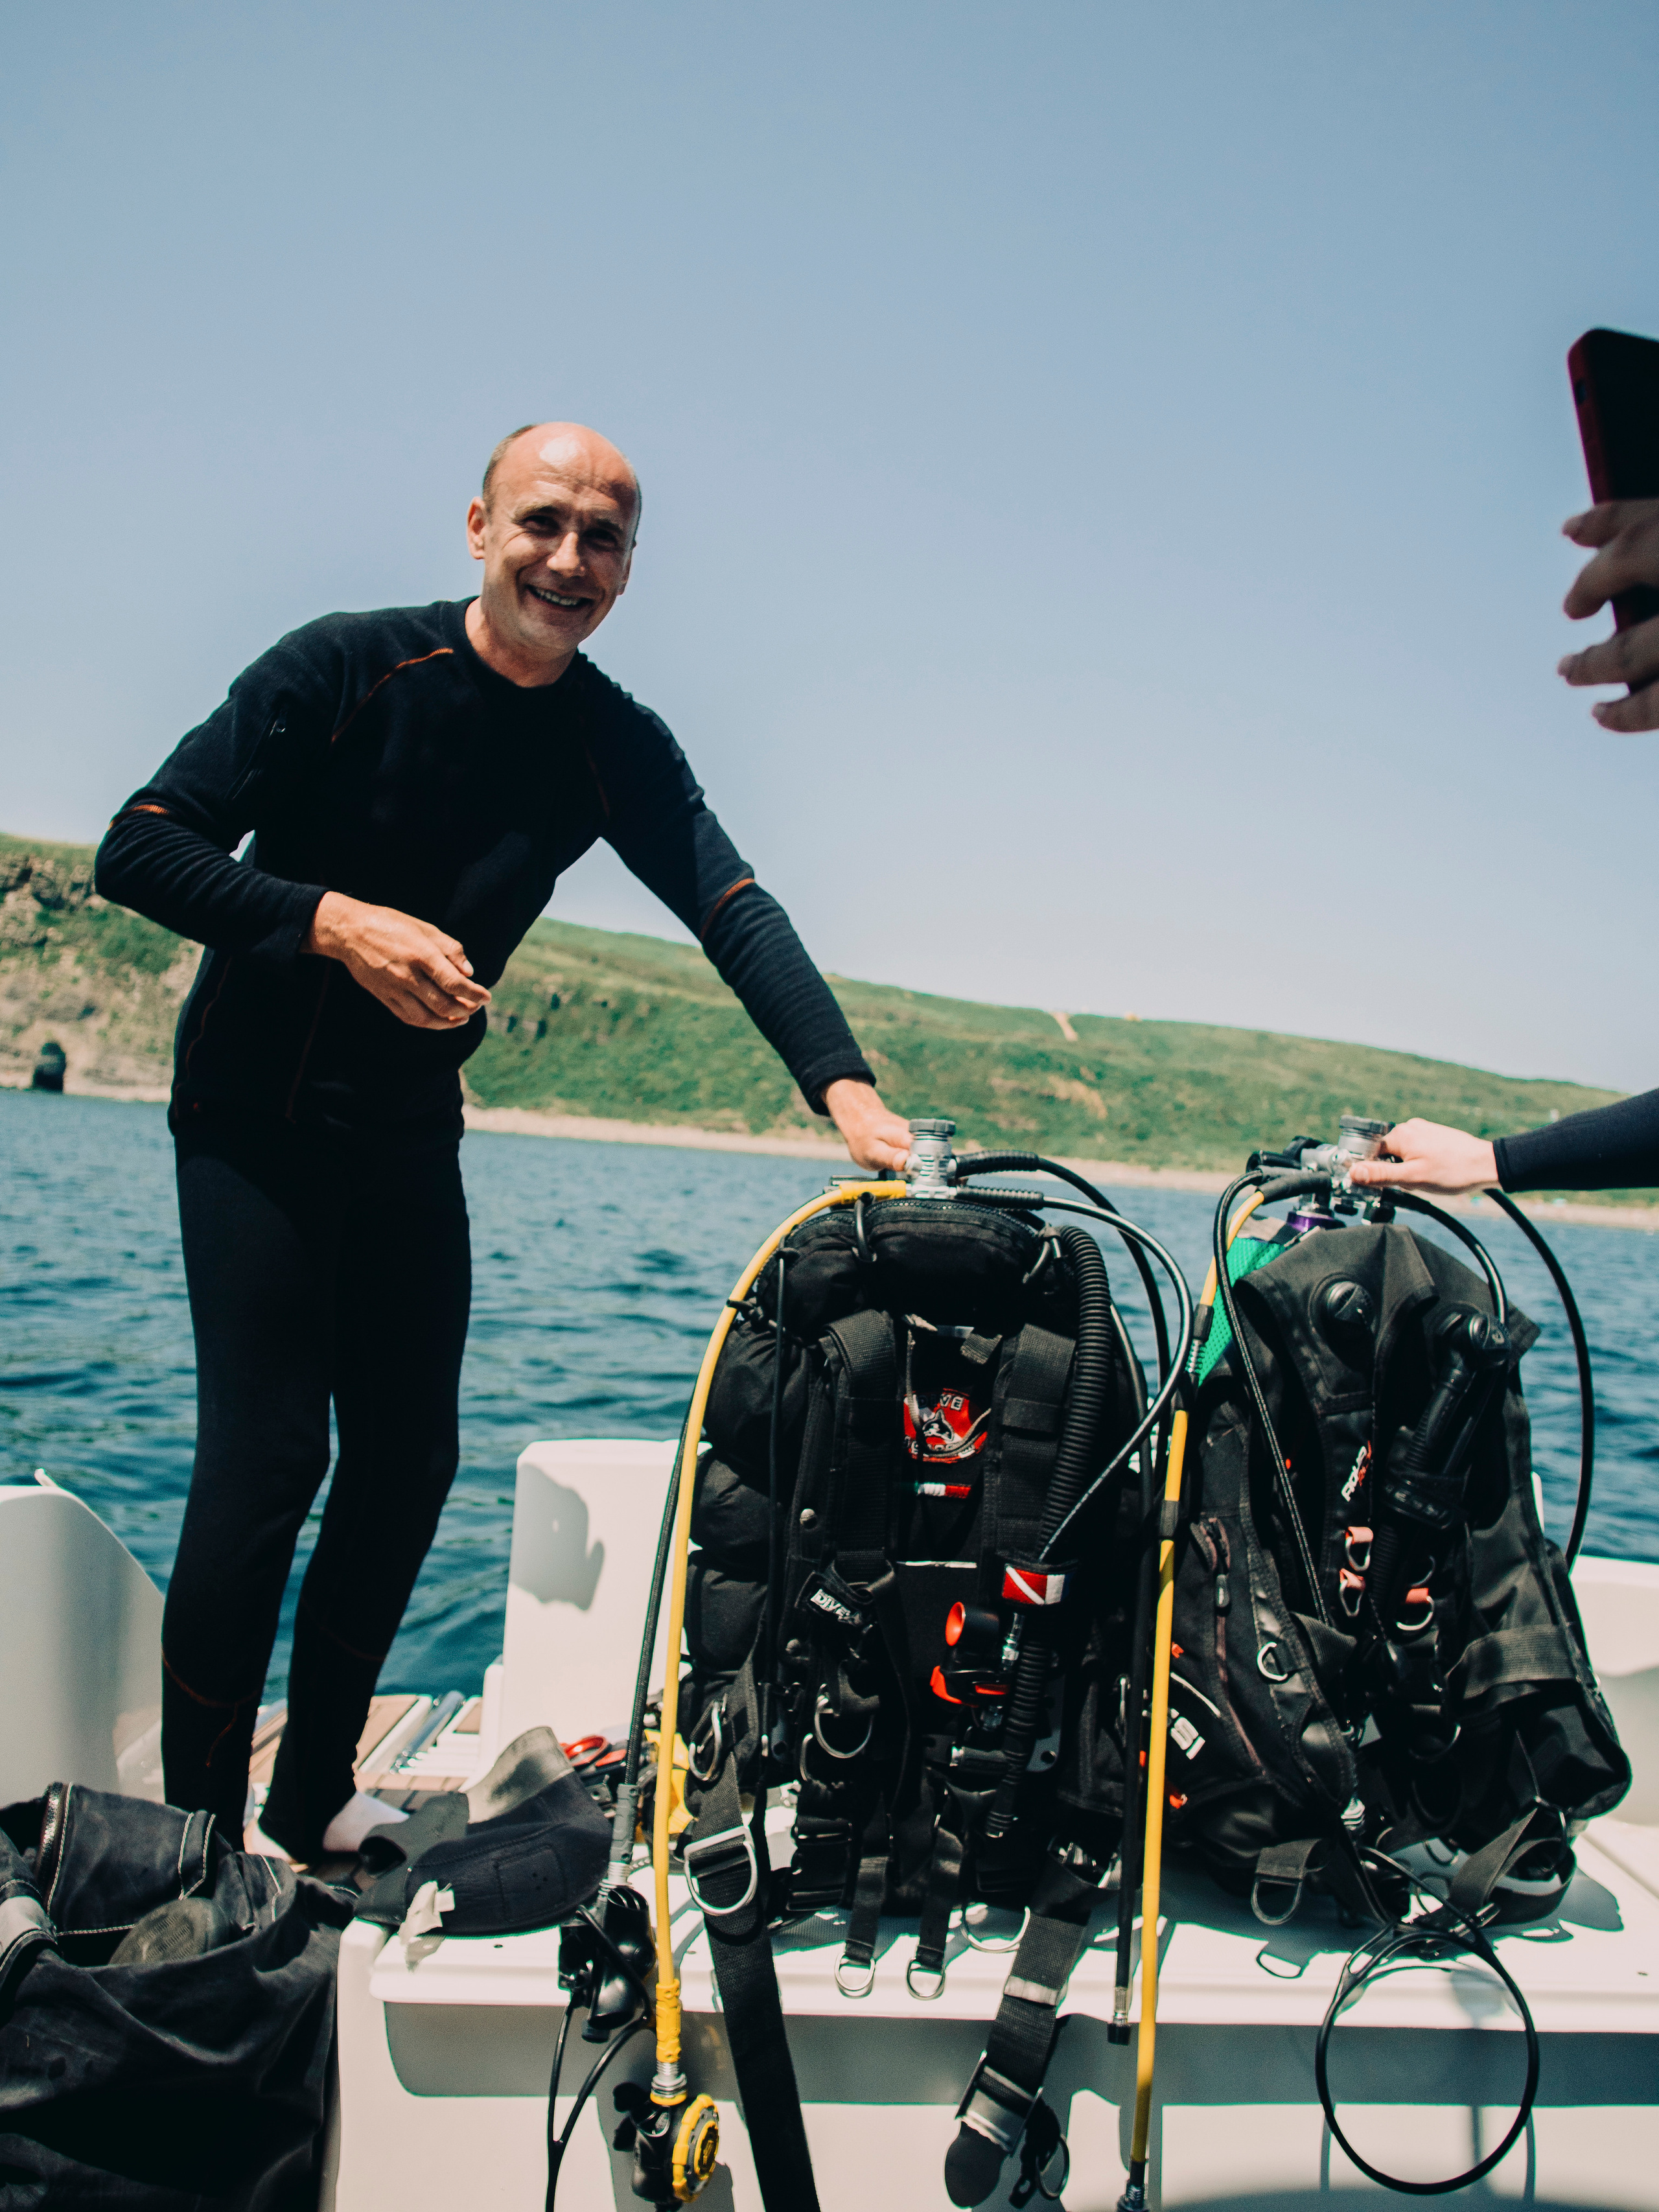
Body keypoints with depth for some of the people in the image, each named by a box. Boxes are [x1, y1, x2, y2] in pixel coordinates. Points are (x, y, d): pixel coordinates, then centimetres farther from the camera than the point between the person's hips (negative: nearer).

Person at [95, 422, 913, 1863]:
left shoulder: (618, 748, -2)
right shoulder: (348, 667, -13)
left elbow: (734, 909, -15)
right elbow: (138, 849, -15)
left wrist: (844, 1083, -31)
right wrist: (338, 924, -30)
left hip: (412, 1133, 5)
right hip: (257, 1111, -5)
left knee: (411, 1460, 5)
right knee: (267, 1459, -11)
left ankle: (314, 1804, 22)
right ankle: (195, 1840, 5)